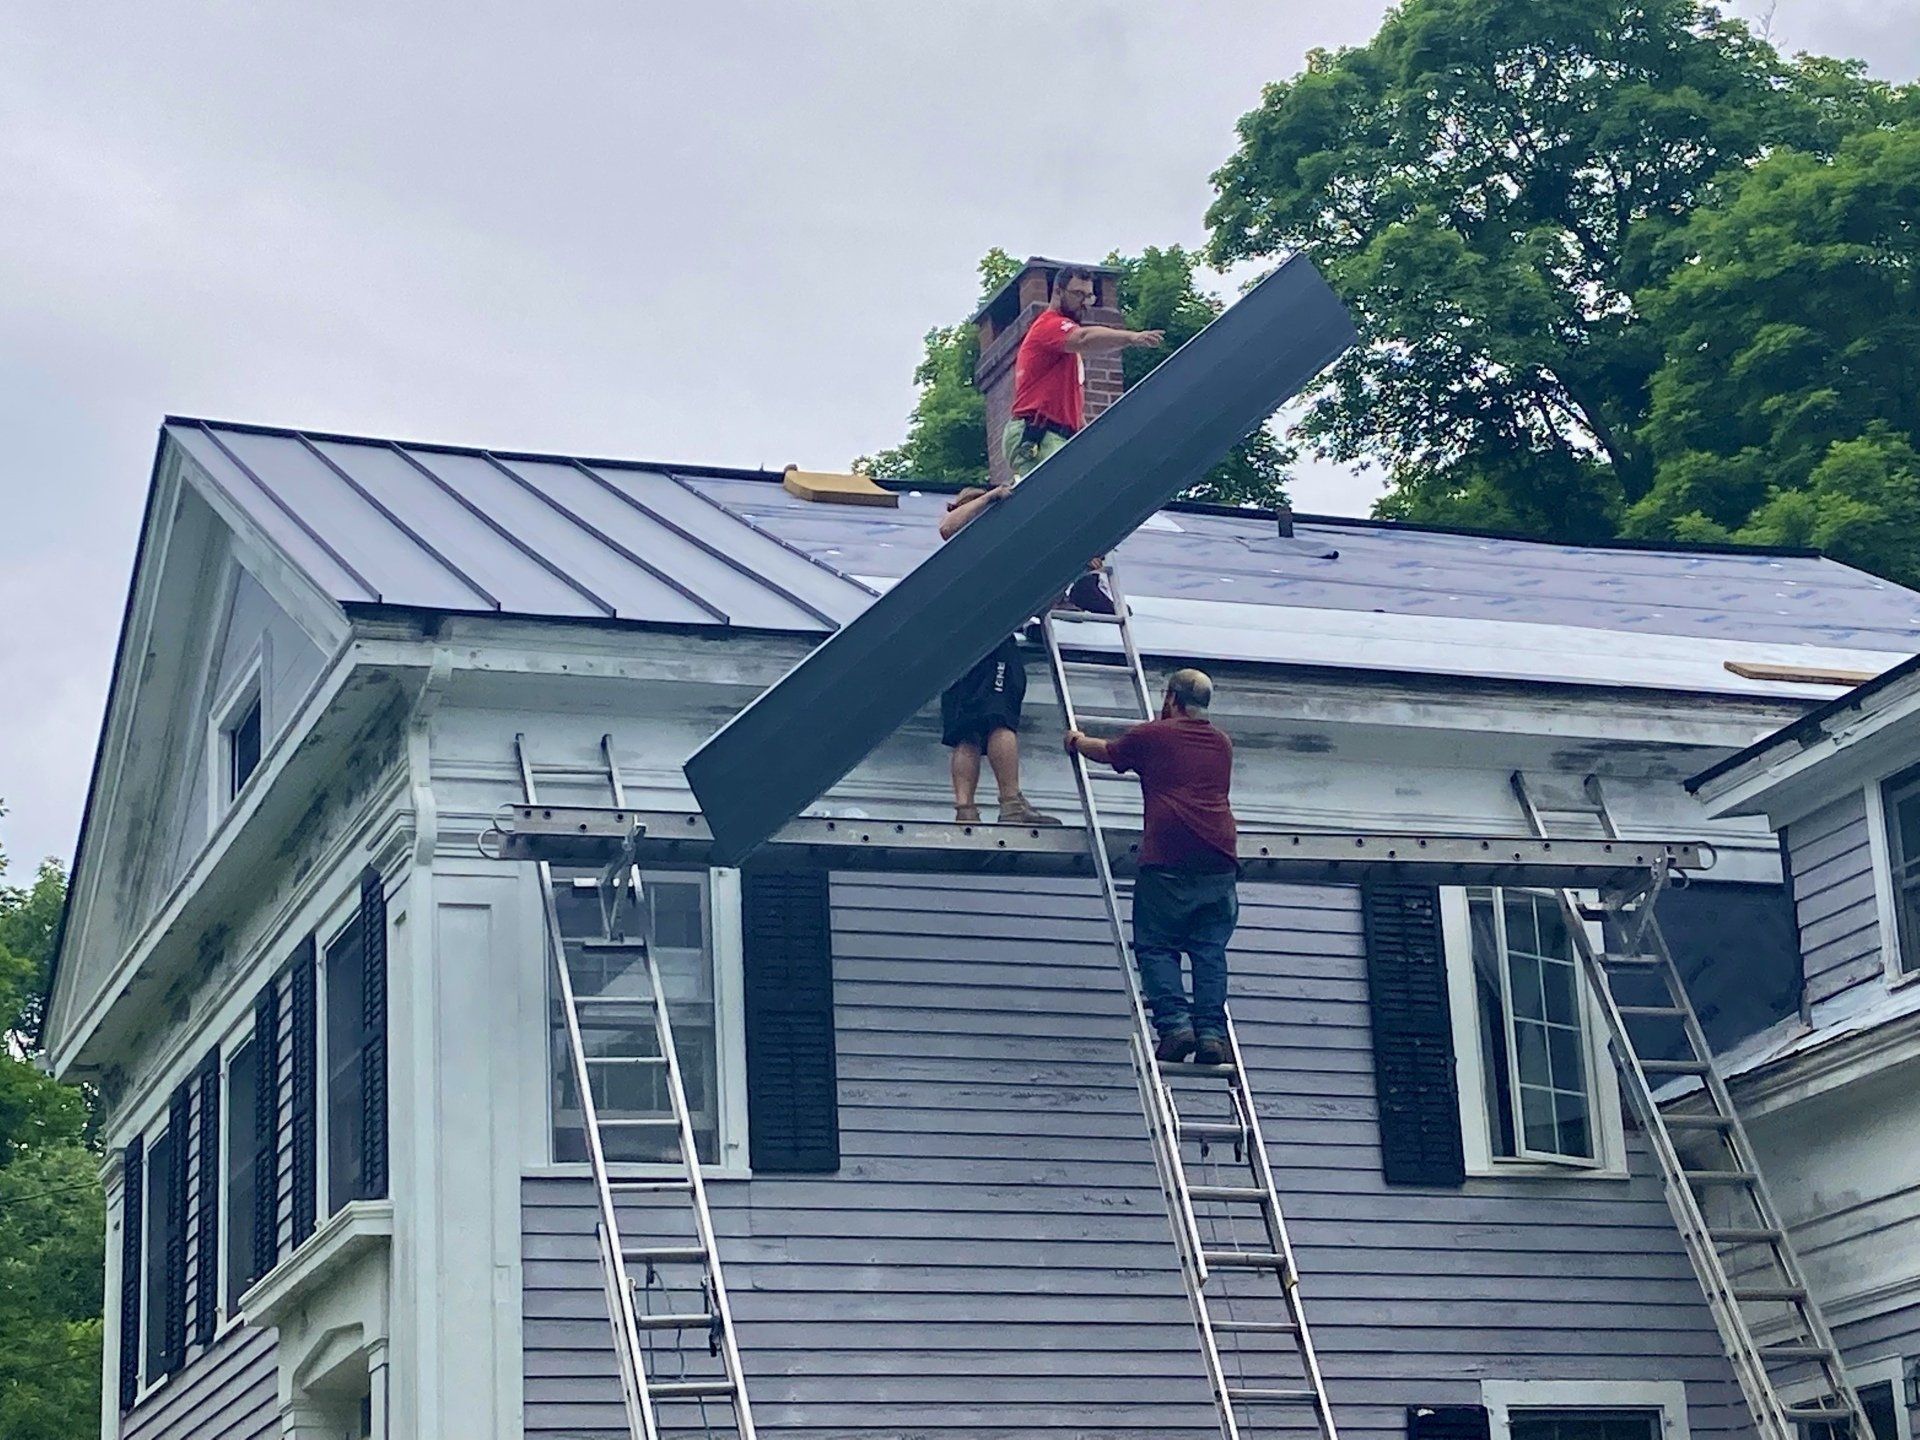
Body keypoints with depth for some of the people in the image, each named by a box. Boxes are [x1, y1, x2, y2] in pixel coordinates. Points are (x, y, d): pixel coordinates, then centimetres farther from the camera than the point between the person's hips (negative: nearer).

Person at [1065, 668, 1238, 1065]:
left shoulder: (1152, 736, 6)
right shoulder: (1221, 743, 20)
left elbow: (1107, 752, 24)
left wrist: (1077, 740, 46)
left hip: (1167, 860, -4)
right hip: (1219, 859, 4)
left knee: (1156, 947, 1)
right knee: (1210, 950, 4)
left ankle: (1175, 1023, -14)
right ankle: (1212, 1032, -8)